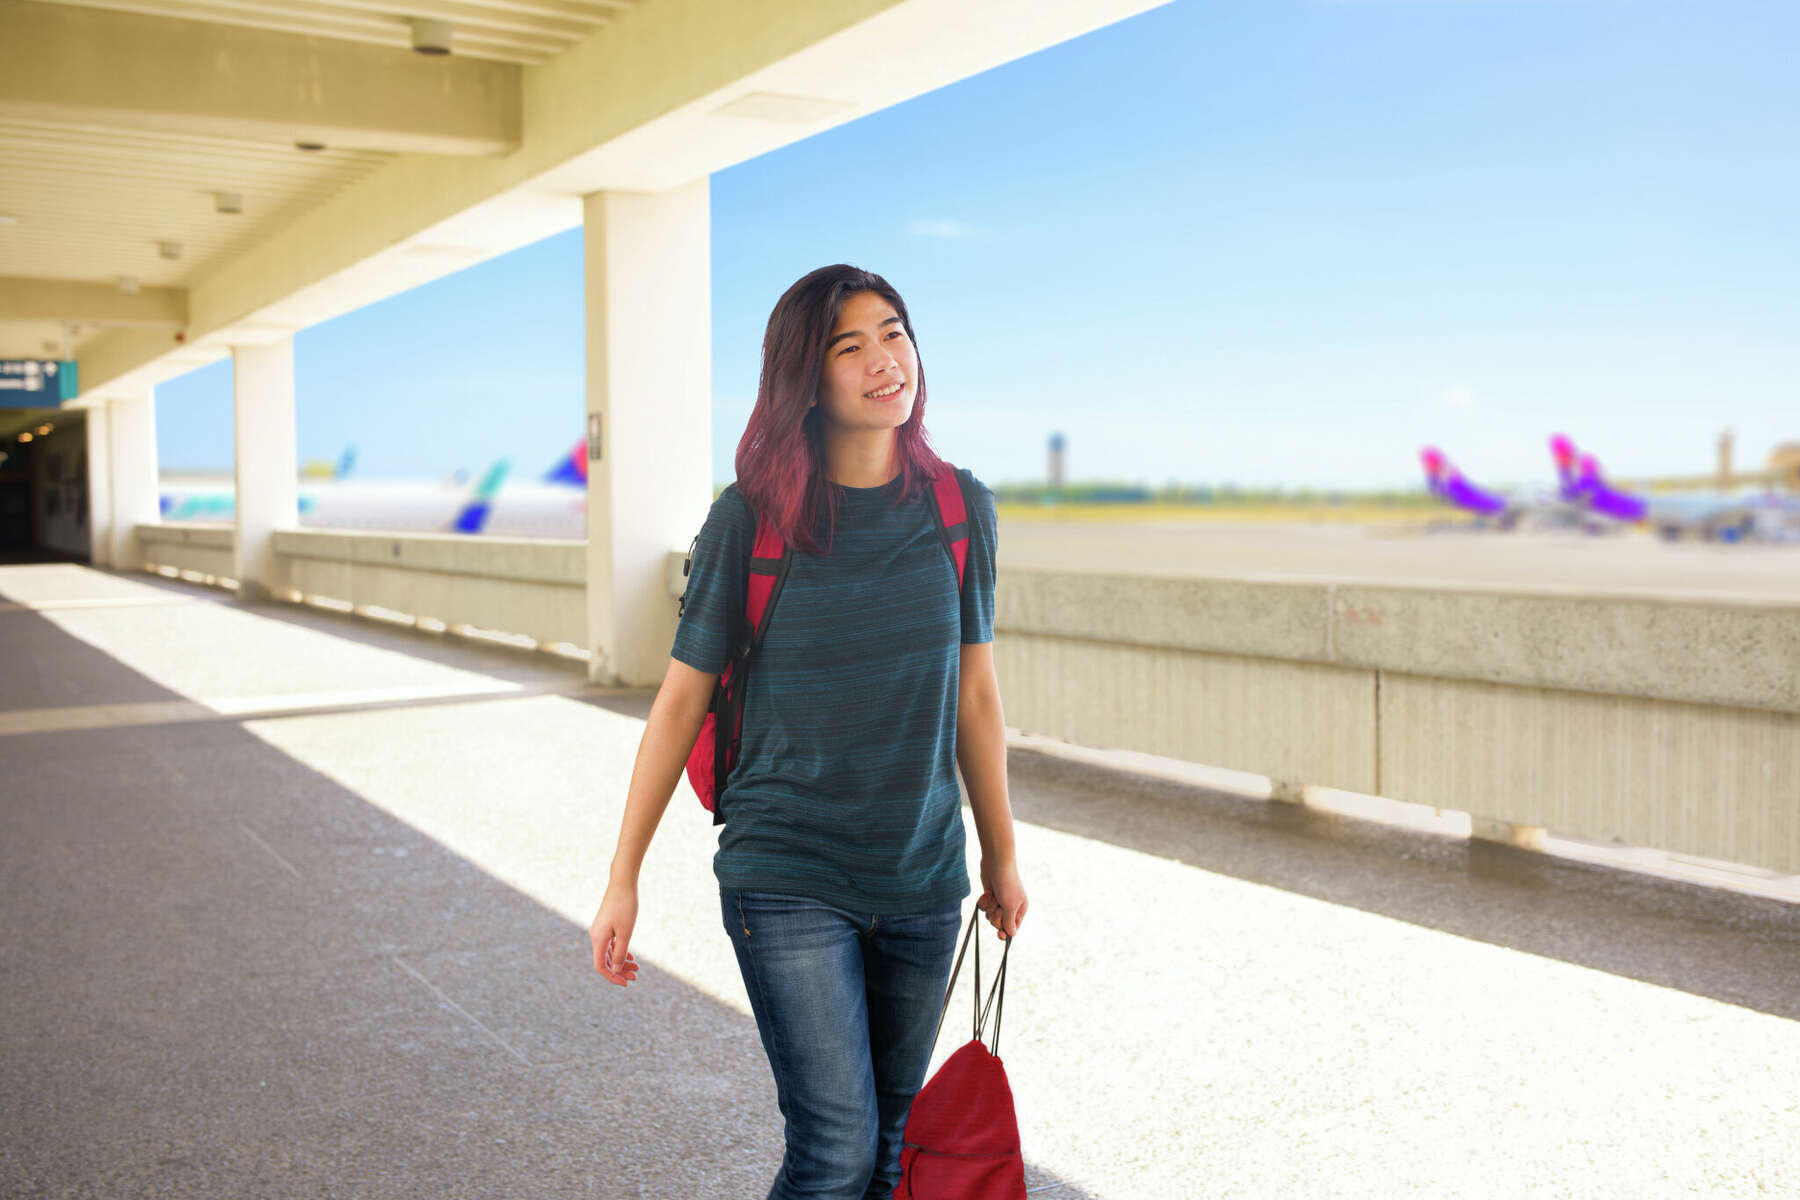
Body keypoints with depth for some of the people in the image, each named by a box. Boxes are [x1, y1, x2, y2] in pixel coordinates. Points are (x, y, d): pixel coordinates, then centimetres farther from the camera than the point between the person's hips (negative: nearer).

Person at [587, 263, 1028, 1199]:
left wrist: (1001, 856, 14)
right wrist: (622, 880, -2)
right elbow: (680, 699, -3)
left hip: (923, 878, 3)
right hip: (786, 877, -3)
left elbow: (974, 692, 8)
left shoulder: (959, 508, -1)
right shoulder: (749, 517, -9)